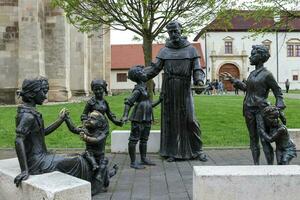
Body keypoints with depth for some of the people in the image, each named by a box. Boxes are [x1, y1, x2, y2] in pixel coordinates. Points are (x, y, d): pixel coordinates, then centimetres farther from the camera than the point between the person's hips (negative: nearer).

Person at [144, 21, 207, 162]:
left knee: (190, 120, -2)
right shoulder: (164, 51, 9)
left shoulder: (191, 50, 5)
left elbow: (197, 69, 1)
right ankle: (171, 151, 16)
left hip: (184, 91, -1)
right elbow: (154, 68, 3)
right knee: (170, 120, 5)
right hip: (168, 92, 2)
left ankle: (197, 150, 14)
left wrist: (199, 80, -20)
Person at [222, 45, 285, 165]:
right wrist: (232, 79, 26)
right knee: (253, 139, 11)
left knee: (264, 139, -10)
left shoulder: (267, 74, -7)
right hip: (249, 109, 7)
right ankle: (256, 165, 19)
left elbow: (278, 91, 0)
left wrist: (279, 106, -9)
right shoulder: (252, 73, 12)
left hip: (261, 110, -7)